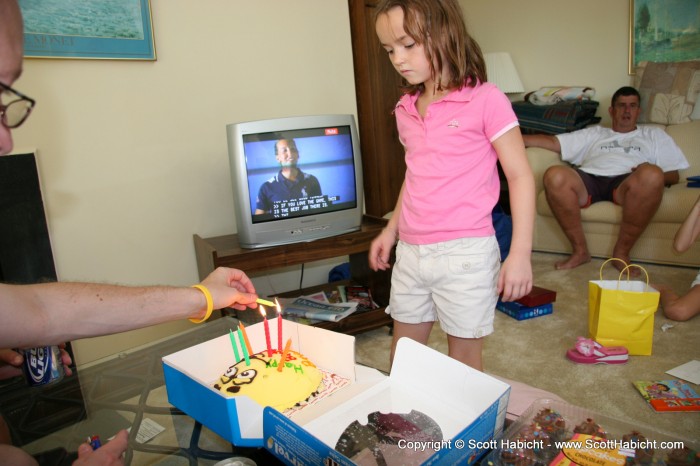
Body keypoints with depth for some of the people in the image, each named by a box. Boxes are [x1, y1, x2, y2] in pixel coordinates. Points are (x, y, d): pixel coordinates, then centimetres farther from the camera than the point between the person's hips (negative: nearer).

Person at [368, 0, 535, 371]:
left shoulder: (485, 100, -9)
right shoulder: (406, 109, 10)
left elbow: (520, 176, -9)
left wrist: (520, 254, -13)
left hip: (465, 253, -6)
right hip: (410, 252, 6)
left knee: (464, 360, 10)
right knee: (402, 357, 18)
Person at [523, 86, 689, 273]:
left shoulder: (654, 135, 35)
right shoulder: (594, 133, 37)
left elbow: (673, 175, 22)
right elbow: (553, 142, 26)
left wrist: (652, 174, -3)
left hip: (625, 183, 0)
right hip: (588, 181, 1)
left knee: (651, 174, -37)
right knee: (554, 175, -34)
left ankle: (621, 252, -22)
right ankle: (580, 251, -21)